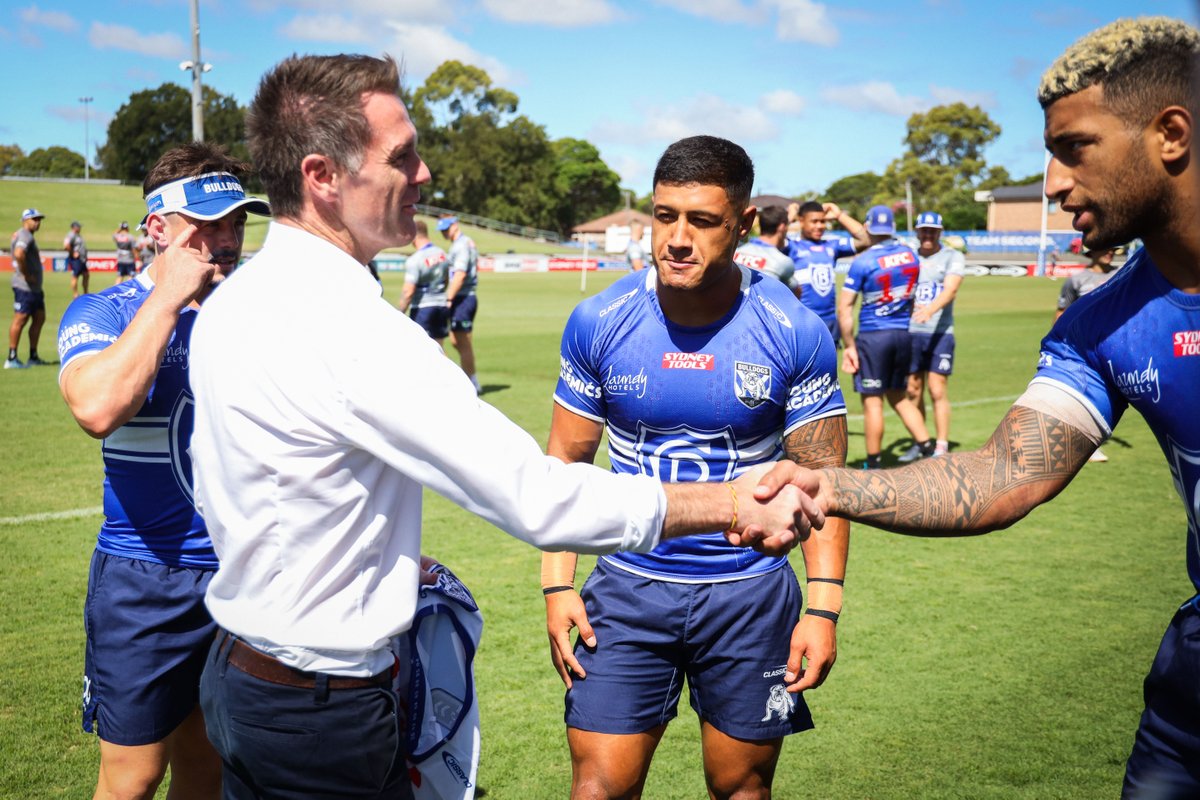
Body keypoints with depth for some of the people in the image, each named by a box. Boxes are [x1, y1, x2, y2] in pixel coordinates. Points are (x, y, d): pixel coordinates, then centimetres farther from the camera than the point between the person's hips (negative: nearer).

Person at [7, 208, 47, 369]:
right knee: (20, 320, -7)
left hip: (35, 287, 11)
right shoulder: (24, 236, -14)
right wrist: (26, 275, -23)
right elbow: (18, 254, -33)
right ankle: (11, 359, -4)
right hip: (25, 287, -11)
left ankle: (33, 357, 19)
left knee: (39, 318, 13)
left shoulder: (28, 236, 18)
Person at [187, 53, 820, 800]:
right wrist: (732, 504, -22)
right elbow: (534, 496, -29)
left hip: (236, 669, 9)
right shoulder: (352, 330, -27)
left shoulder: (232, 301, 3)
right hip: (320, 711, -9)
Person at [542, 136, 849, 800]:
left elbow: (822, 480, -3)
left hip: (750, 591, 0)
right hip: (629, 587, 1)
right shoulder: (598, 323, -6)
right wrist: (557, 584, -4)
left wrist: (824, 605, -11)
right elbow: (566, 461, 3)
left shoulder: (795, 334, -9)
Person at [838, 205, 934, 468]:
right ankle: (928, 451, 14)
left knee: (872, 401, 2)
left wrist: (849, 346, -7)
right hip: (903, 334, 6)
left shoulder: (863, 262, -13)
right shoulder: (910, 255, 4)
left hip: (873, 336, -5)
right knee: (899, 396, 19)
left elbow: (844, 308, -14)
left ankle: (874, 464, 9)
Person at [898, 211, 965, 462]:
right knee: (913, 390, 6)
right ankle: (918, 444, 17)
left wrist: (930, 309, -33)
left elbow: (950, 290, -15)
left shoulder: (953, 257, 1)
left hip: (940, 333, -3)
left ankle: (942, 448, -1)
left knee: (937, 391, -6)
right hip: (911, 332, 3)